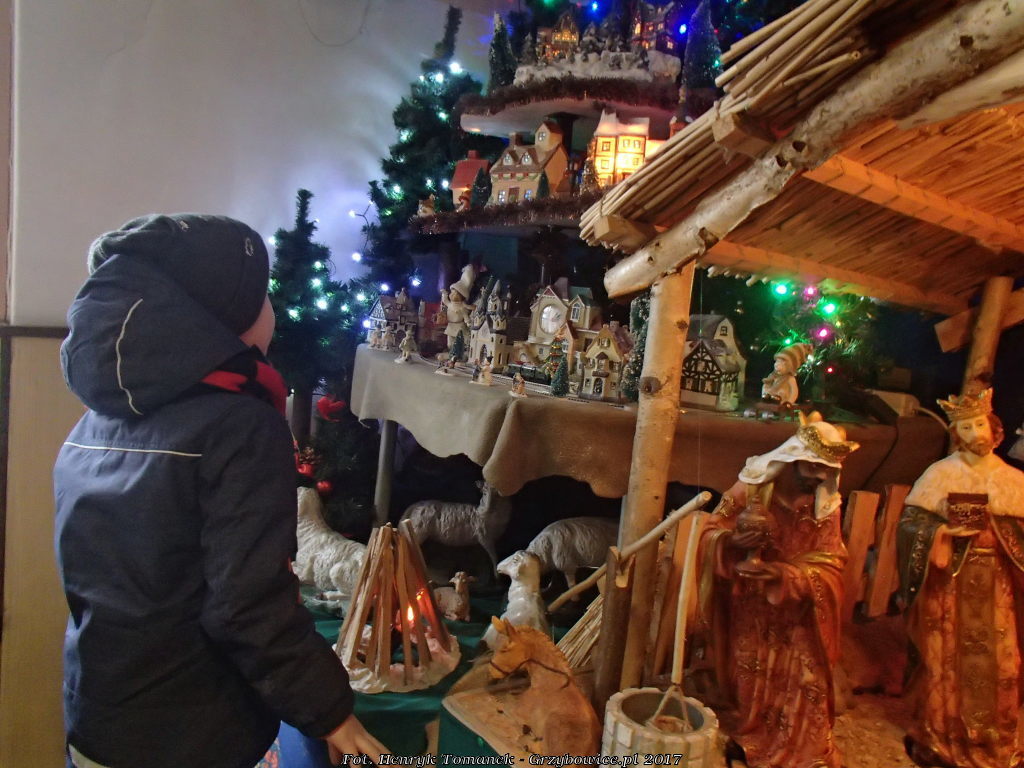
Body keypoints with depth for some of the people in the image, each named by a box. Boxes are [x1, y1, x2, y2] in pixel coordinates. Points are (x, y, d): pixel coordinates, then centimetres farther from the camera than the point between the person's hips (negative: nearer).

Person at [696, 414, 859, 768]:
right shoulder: (751, 487, -10)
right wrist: (733, 541, -30)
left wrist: (785, 576, -26)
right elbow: (709, 534, -7)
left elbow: (829, 567, -8)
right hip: (749, 615, -1)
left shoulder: (826, 506, -4)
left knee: (804, 689, 0)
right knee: (749, 687, 8)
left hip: (798, 619, 1)